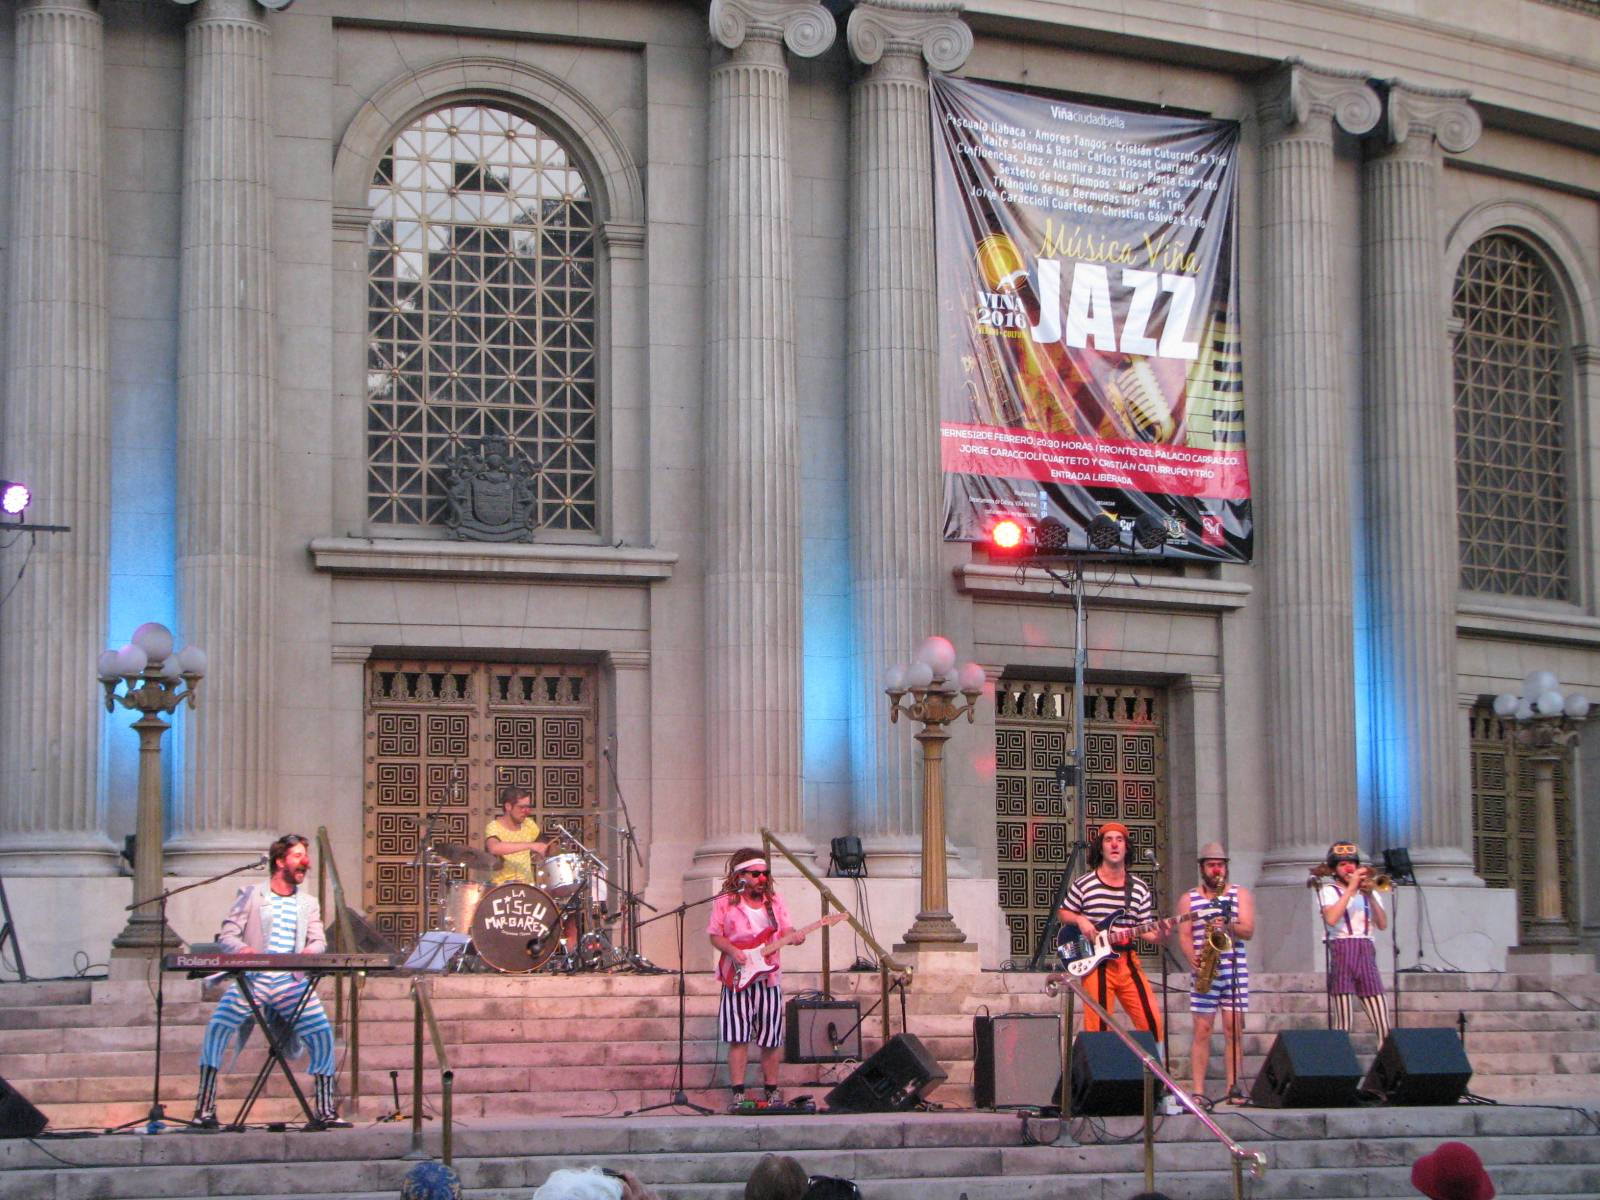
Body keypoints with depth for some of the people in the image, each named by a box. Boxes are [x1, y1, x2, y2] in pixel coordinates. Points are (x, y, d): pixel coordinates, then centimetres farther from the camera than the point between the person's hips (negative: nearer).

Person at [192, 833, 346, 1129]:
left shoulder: (308, 903, 20)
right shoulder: (251, 895, 9)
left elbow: (319, 941, 9)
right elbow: (226, 935, 1)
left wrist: (309, 951, -15)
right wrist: (242, 949, -22)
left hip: (292, 982, 3)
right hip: (252, 979, -3)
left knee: (323, 1035, -12)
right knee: (217, 1028, -20)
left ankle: (325, 1111, 0)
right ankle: (205, 1108, -13)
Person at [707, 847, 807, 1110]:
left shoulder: (775, 901, 9)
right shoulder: (725, 903, -1)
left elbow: (785, 930, 8)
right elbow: (714, 935, 1)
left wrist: (793, 937, -15)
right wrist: (732, 951, -16)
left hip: (769, 977, 3)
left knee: (771, 1039, 4)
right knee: (738, 1038, -6)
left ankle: (772, 1091, 15)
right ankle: (738, 1094, -2)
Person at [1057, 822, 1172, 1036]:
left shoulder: (1139, 888, 9)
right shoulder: (1083, 884, 1)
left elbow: (1145, 930, 11)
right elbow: (1062, 913, 12)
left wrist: (1158, 934, -10)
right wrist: (1079, 920, -8)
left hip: (1128, 961, 3)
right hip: (1096, 962, -3)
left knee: (1152, 1022, -4)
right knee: (1097, 1027, -6)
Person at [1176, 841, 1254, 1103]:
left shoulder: (1241, 894, 10)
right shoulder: (1188, 899, 10)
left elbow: (1248, 931, -1)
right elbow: (1185, 935, 3)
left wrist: (1228, 926, -20)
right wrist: (1193, 960, -14)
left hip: (1235, 969, 1)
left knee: (1233, 1028, -1)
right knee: (1202, 1029, -4)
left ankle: (1233, 1088, 5)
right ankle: (1198, 1091, -4)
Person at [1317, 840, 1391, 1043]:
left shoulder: (1367, 890, 19)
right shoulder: (1329, 890, 6)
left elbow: (1383, 924, 5)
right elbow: (1331, 919, -15)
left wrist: (1370, 895, -6)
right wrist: (1351, 888, -11)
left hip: (1367, 952, 4)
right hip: (1342, 949, -4)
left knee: (1383, 1023, -4)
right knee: (1342, 1023, -9)